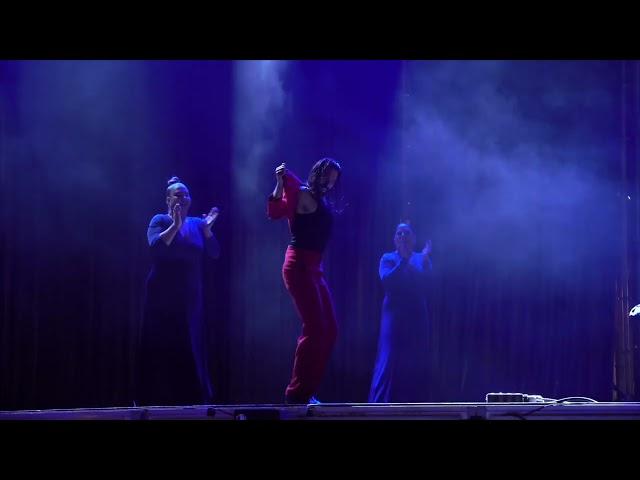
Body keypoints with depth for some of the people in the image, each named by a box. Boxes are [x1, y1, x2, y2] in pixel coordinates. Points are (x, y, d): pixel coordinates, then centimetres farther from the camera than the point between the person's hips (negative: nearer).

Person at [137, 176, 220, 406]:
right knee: (162, 347, -7)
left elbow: (214, 253, 2)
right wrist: (175, 226, -26)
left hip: (190, 297, 4)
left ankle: (191, 396, 6)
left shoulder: (197, 224, 11)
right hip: (163, 296, -4)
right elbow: (155, 246, -19)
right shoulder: (160, 221, -1)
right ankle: (158, 398, -4)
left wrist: (207, 229, -11)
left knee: (191, 348, 3)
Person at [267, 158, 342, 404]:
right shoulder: (304, 195, -9)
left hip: (314, 268, 10)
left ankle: (307, 391, 14)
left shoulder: (323, 202, 16)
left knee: (329, 330, 10)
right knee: (315, 328, -14)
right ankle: (297, 394, -10)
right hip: (299, 266, -10)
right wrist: (280, 184, -32)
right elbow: (274, 211, -21)